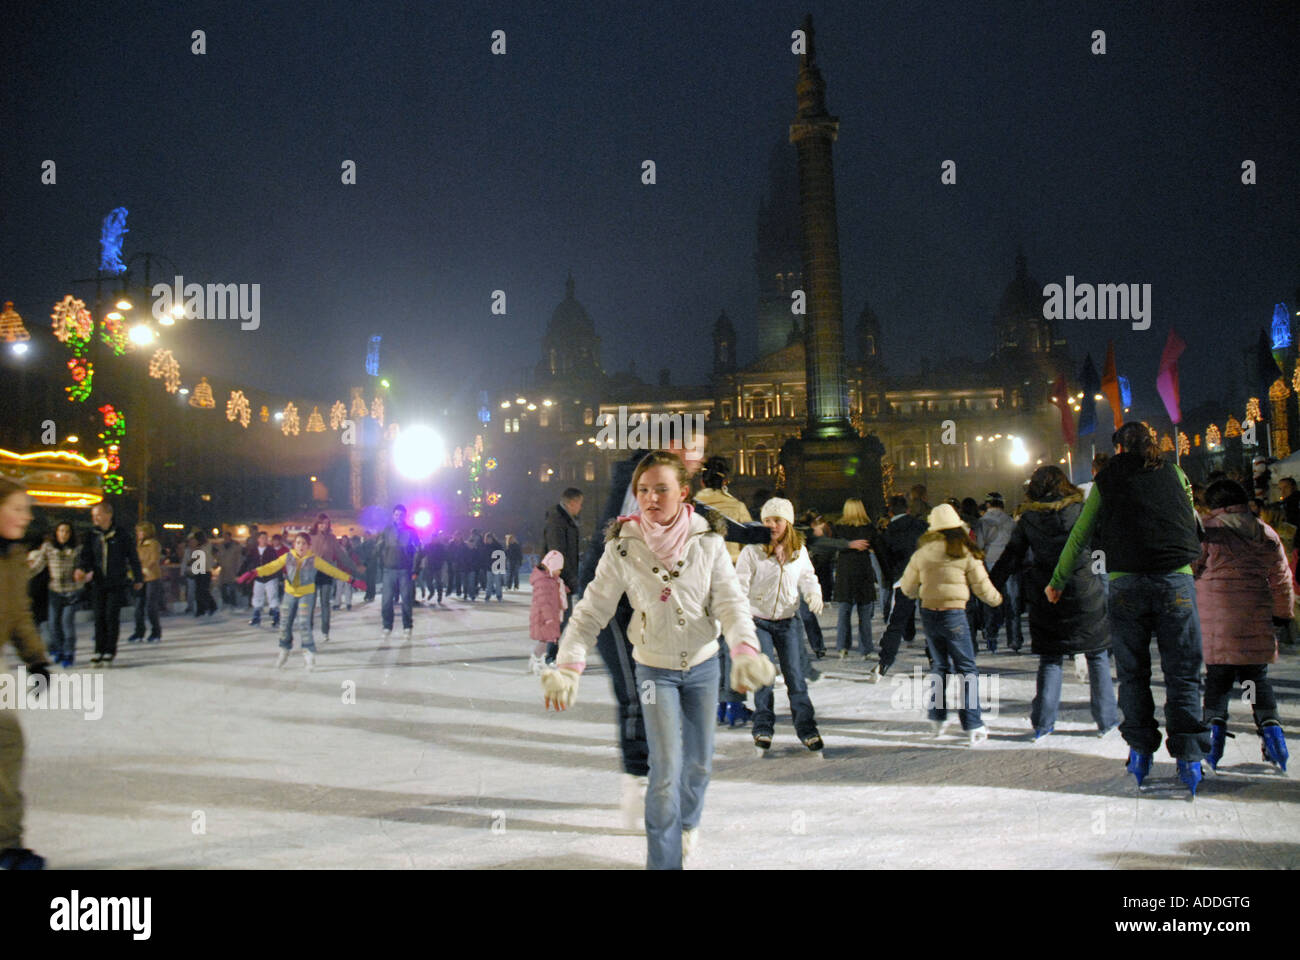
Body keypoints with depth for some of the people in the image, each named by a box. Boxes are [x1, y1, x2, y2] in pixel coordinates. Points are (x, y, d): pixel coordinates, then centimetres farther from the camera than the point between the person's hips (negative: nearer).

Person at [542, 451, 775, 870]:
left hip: (703, 664, 2)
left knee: (699, 760, 17)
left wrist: (745, 650, -32)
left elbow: (731, 601, -14)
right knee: (666, 771, -9)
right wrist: (567, 666, -25)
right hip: (655, 669, -2)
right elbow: (592, 611, -12)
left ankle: (688, 820, 48)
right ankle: (663, 860, 6)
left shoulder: (707, 540, -11)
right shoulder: (623, 547, -14)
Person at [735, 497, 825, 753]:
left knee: (795, 675, 1)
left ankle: (806, 728, 10)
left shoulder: (799, 551, 2)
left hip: (787, 622, 3)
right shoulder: (752, 551, -10)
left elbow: (807, 577, 15)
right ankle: (763, 727, 11)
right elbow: (740, 585, -11)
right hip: (758, 621, -3)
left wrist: (813, 593, -8)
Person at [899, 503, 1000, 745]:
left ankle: (937, 718, 23)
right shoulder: (966, 554, -6)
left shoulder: (922, 552, 2)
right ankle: (973, 726, 0)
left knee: (939, 665, 20)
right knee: (967, 670, 4)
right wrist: (997, 599, 21)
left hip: (928, 614, 4)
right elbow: (983, 588, 0)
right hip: (954, 616, -3)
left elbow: (907, 587, 10)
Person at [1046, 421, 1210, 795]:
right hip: (1177, 581, 1)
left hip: (1126, 582, 0)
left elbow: (1079, 535, 14)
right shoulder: (1175, 474, 15)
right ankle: (1188, 758, -2)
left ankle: (1140, 752, 11)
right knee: (1182, 673, 3)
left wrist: (1057, 581, 23)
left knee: (1133, 673, 9)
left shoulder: (1107, 479, 12)